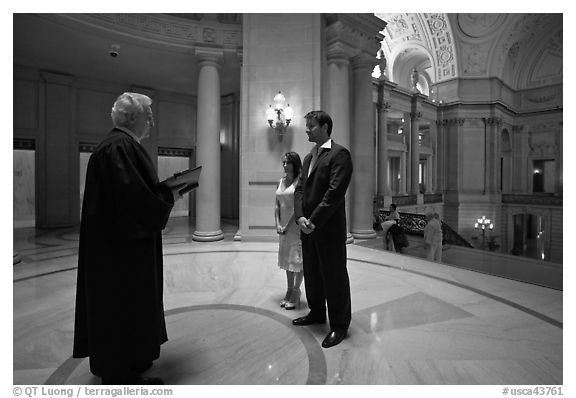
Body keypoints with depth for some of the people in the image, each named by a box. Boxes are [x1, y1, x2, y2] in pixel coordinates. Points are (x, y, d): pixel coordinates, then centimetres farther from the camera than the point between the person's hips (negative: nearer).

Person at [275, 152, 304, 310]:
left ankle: (296, 294, 13)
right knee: (286, 257, 14)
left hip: (297, 225, -7)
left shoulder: (301, 180, -11)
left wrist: (287, 226, -14)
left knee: (297, 258, 1)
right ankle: (289, 290, 27)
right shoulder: (282, 181, 11)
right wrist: (278, 224, -2)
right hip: (284, 226, 7)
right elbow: (277, 205, 10)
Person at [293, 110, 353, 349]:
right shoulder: (309, 157, 17)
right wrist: (300, 216, -5)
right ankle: (316, 313, 38)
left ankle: (339, 325, 21)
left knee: (334, 276, 4)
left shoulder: (339, 153, -9)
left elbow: (335, 191, -18)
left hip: (329, 228, -8)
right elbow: (300, 188, 11)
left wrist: (314, 220, -17)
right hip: (308, 227, 8)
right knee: (311, 273, 18)